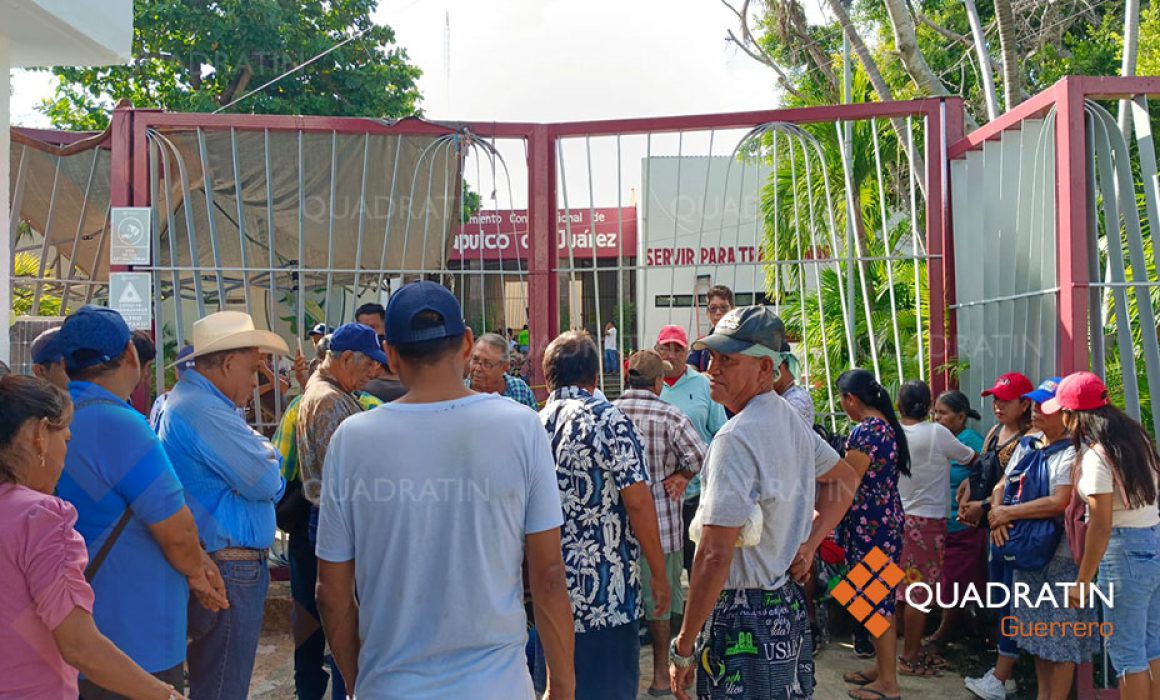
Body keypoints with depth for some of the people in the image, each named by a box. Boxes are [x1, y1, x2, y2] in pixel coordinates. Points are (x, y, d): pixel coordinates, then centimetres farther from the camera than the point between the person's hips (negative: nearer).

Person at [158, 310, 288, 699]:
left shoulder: (184, 399, 15)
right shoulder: (207, 412, -21)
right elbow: (266, 483, -20)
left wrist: (259, 455, 0)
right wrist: (267, 453, 0)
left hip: (205, 563, 11)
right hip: (230, 569, -11)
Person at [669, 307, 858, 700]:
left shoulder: (735, 439, -22)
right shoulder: (790, 420, 6)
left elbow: (715, 554, -24)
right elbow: (844, 478, 24)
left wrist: (683, 647, -17)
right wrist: (809, 543, 11)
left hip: (743, 619, -9)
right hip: (790, 604, 9)